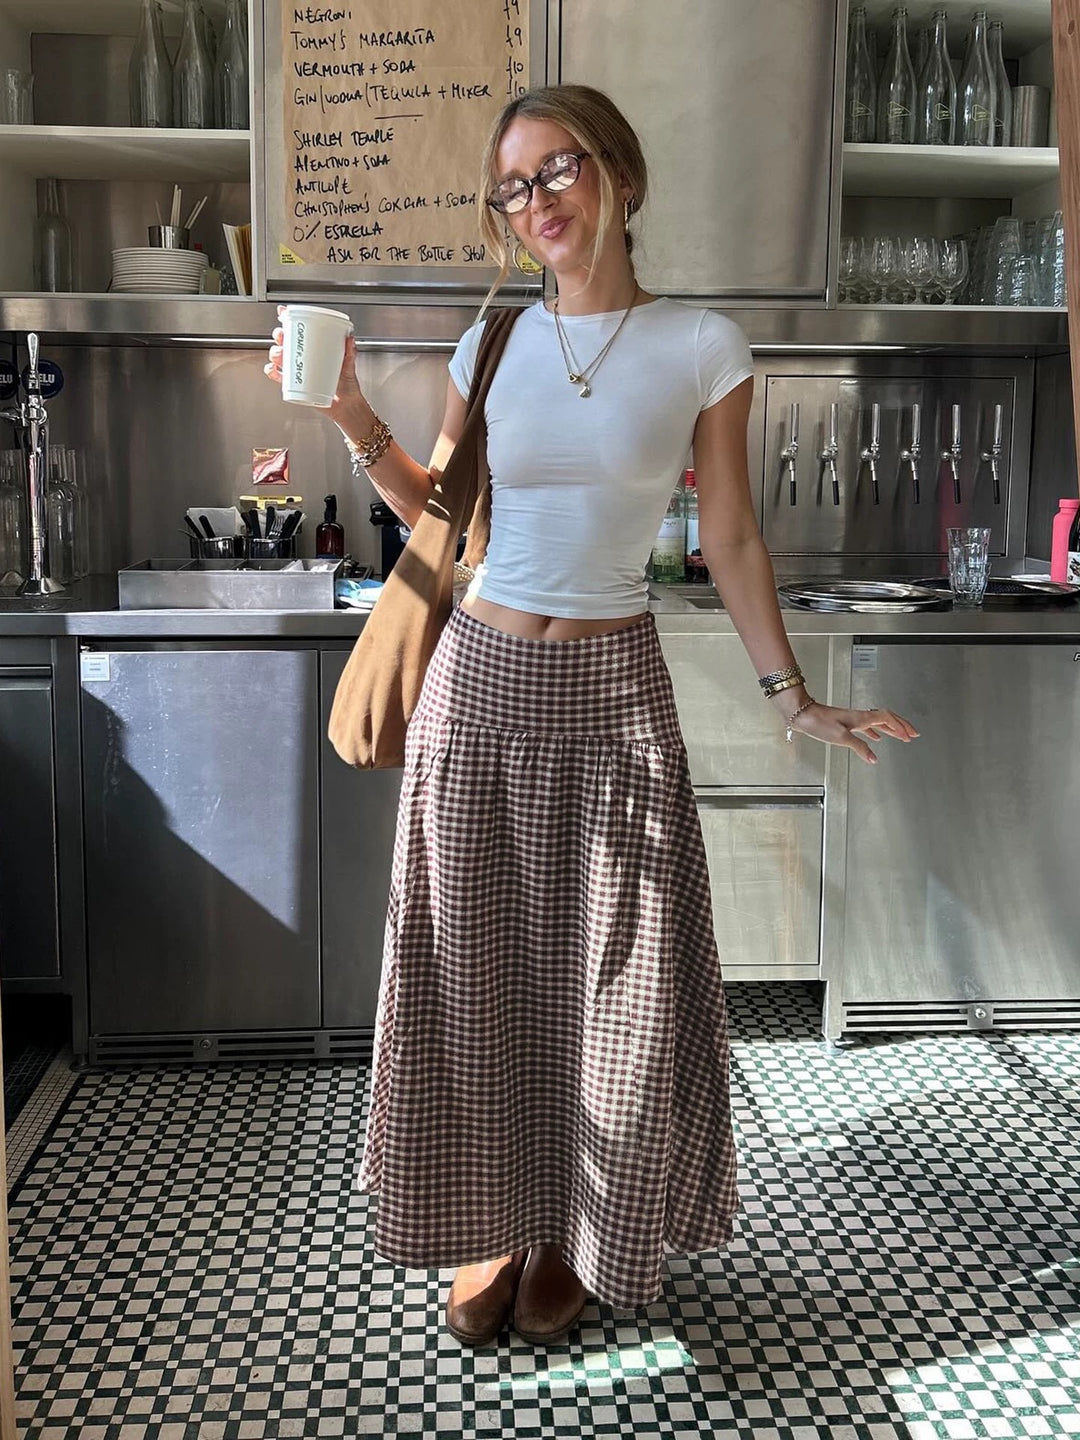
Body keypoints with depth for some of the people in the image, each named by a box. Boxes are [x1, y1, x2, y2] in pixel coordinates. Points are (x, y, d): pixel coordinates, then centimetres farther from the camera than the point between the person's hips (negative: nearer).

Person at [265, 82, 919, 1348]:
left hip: (613, 686, -2)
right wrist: (351, 417, -1)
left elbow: (731, 541, 2)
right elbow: (439, 510, 13)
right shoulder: (493, 344, 4)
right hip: (480, 677, 2)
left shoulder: (701, 346, -3)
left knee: (611, 977, 5)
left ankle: (580, 1234, 28)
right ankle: (497, 1224, 28)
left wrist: (789, 694, 1)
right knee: (480, 970, 8)